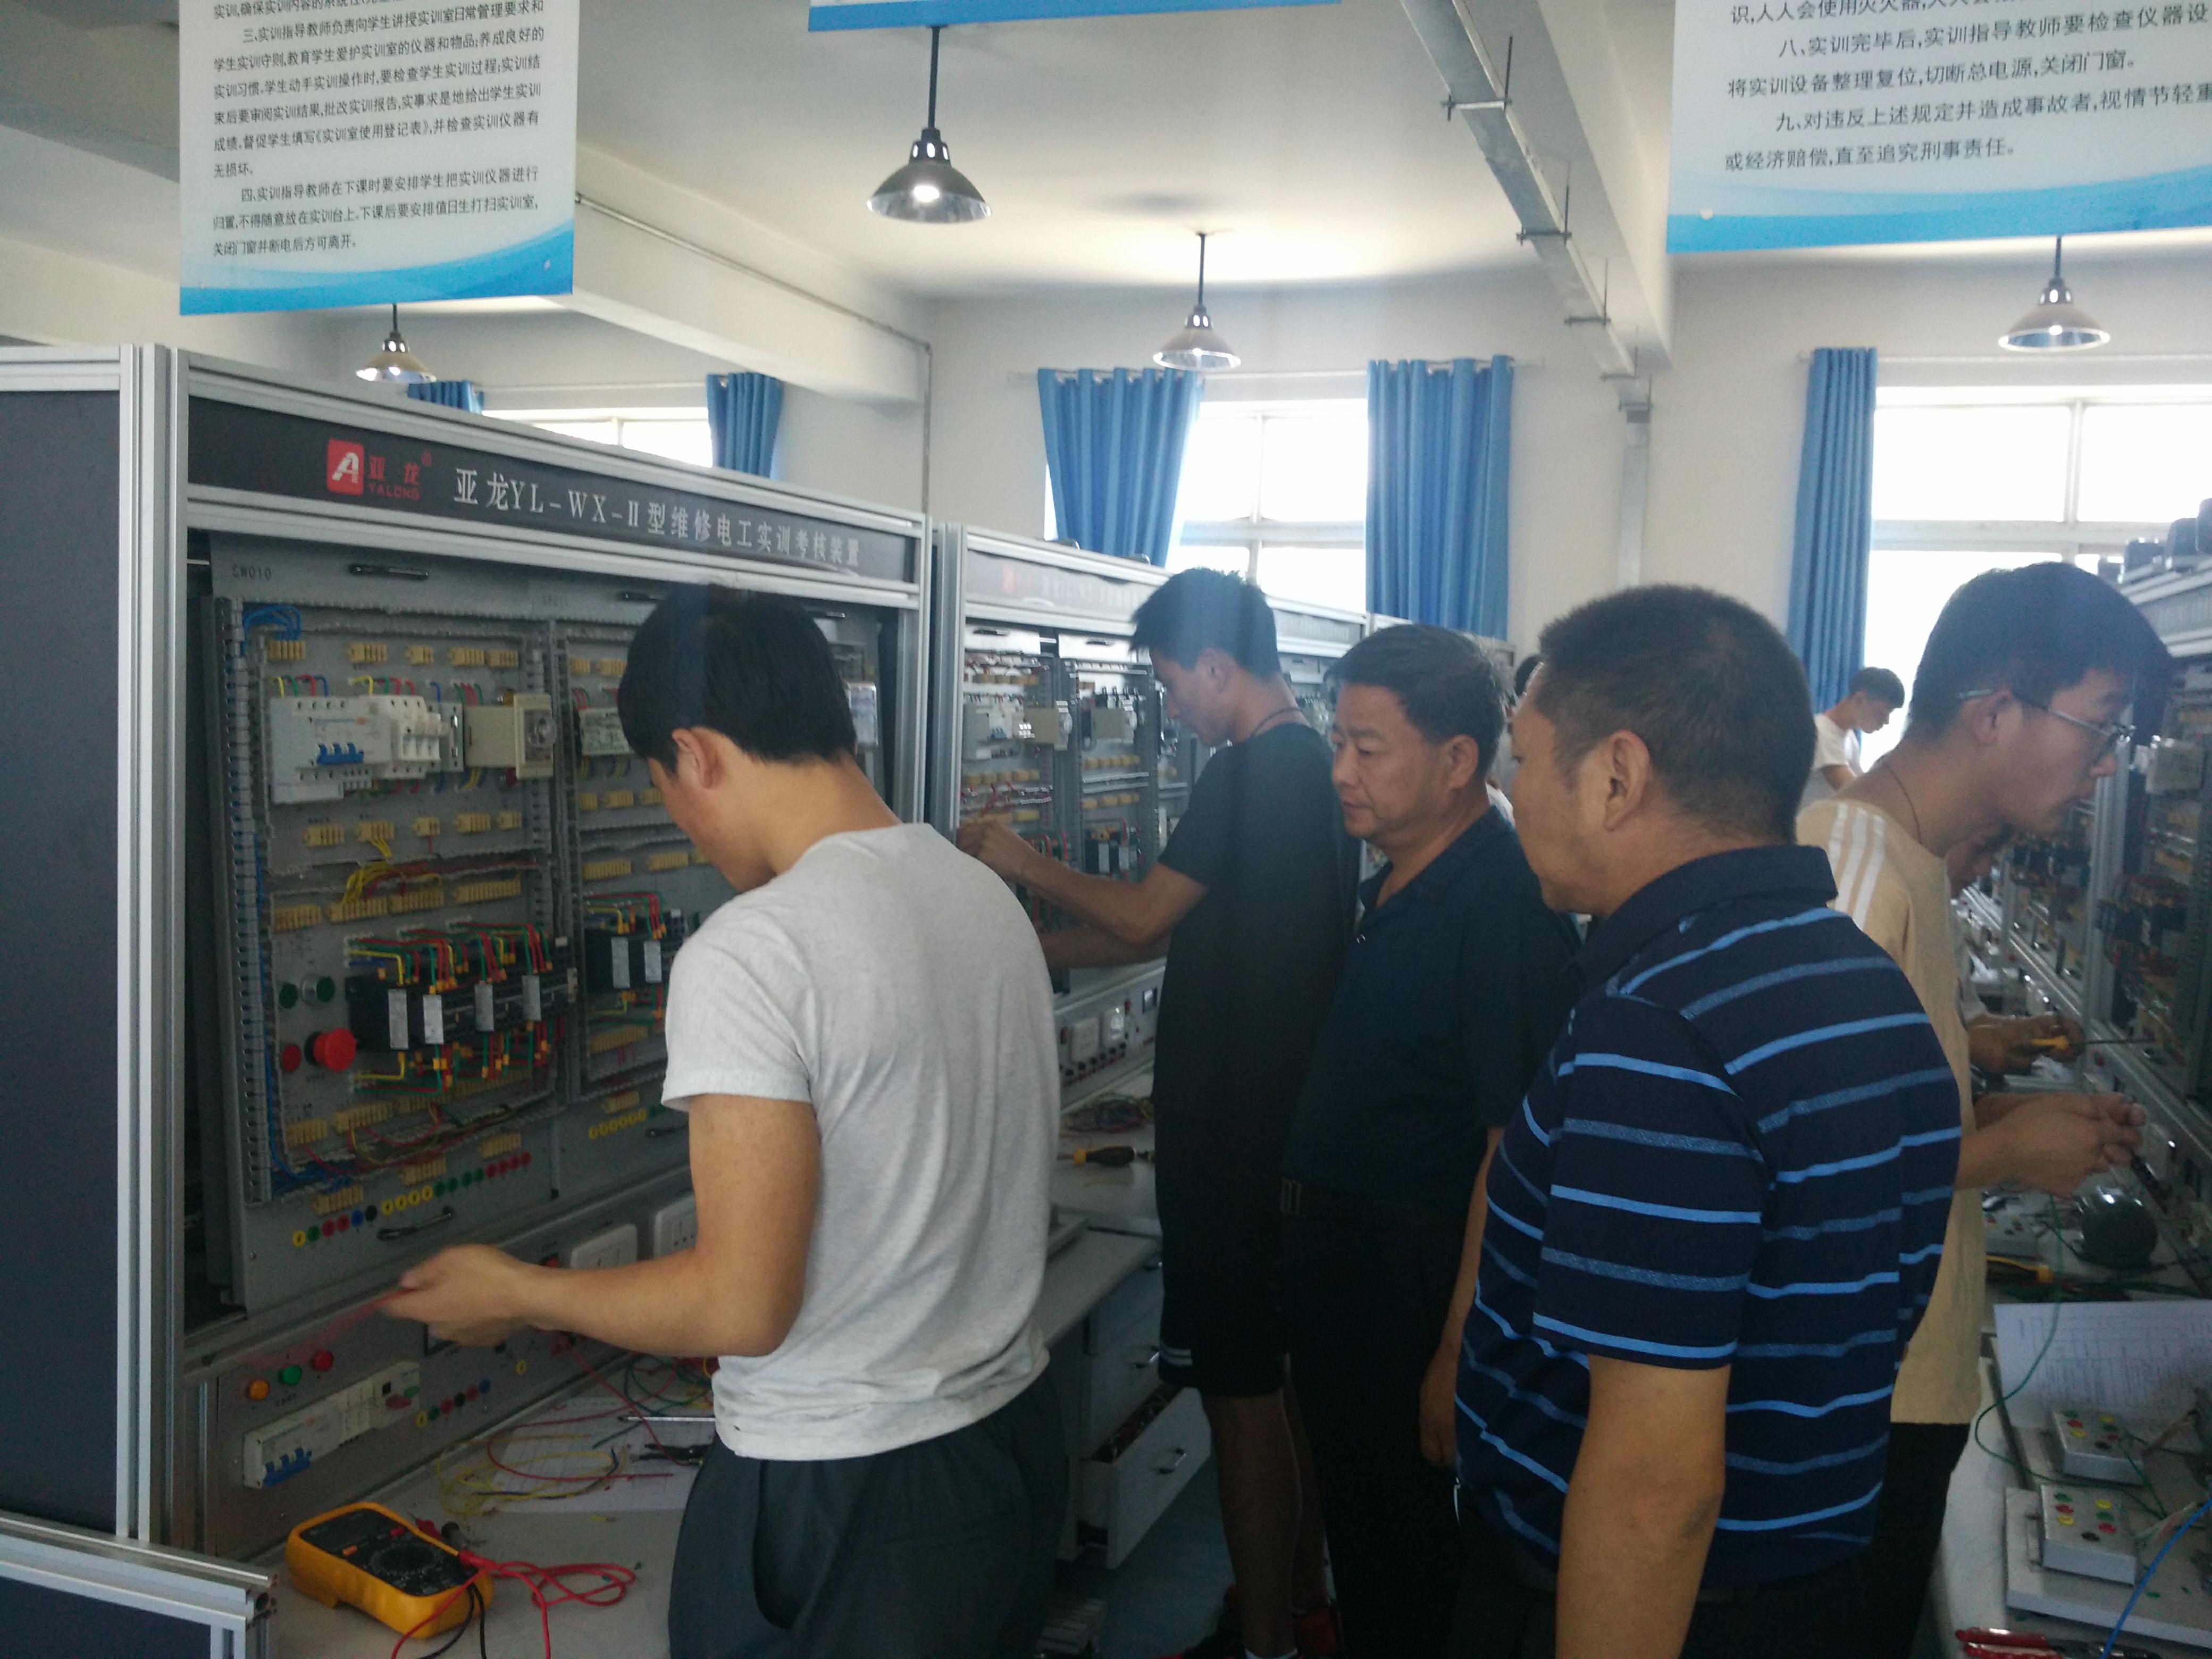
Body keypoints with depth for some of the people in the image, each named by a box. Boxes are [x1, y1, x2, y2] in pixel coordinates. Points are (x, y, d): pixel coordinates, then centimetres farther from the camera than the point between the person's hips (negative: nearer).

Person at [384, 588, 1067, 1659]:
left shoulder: (749, 956, -22)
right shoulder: (992, 900, 1)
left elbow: (742, 1308, -22)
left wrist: (511, 1295, -6)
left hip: (841, 1502, -7)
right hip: (1019, 1439, 7)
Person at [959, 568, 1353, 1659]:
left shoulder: (1249, 773, -18)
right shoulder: (1316, 766, 12)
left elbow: (1142, 916, -16)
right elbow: (1190, 926, 14)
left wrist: (1025, 865, -1)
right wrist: (1034, 950, 15)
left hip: (1234, 1135, -10)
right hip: (1298, 1120, 10)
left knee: (1241, 1388, 0)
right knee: (1288, 1373, 18)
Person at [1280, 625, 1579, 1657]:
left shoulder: (1503, 904, -24)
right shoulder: (1392, 881, 6)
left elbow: (1514, 1148, -26)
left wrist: (1459, 1355, -24)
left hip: (1417, 1280, -9)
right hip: (1335, 1252, 9)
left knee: (1405, 1544, 8)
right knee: (1353, 1506, 24)